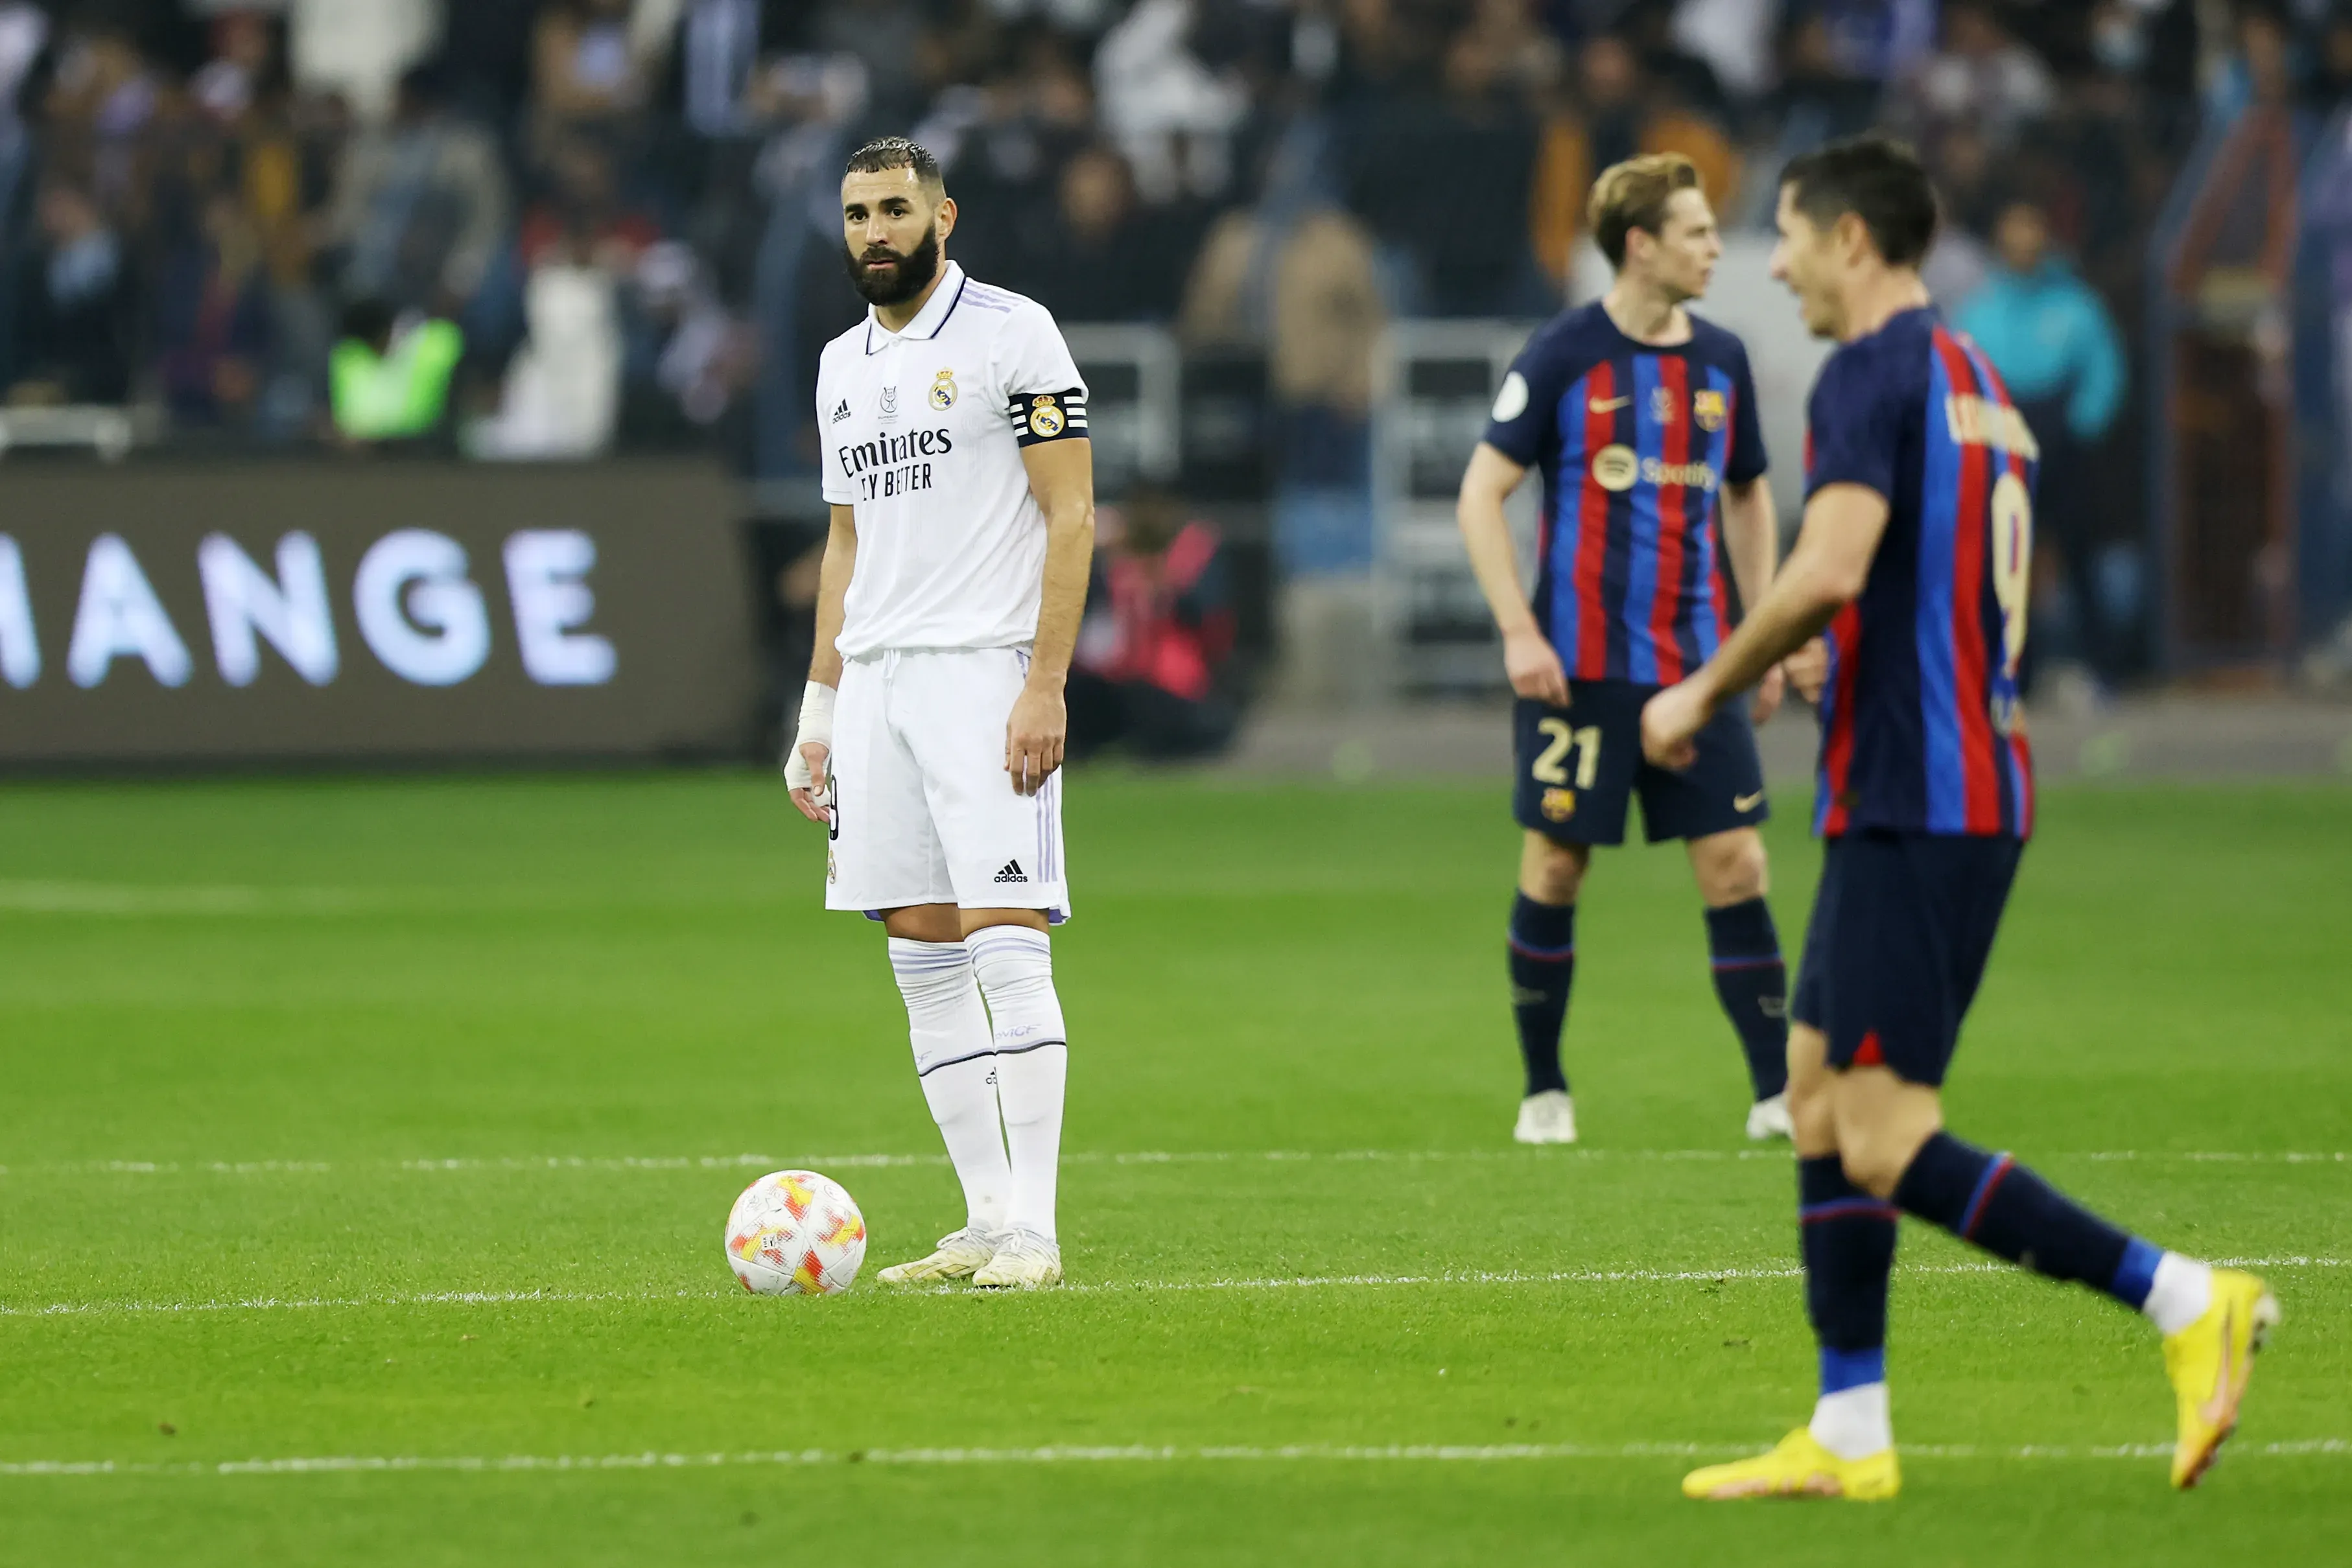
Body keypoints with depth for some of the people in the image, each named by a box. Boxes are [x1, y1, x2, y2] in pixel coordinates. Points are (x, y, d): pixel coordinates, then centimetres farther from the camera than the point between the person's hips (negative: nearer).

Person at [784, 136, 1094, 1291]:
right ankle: (987, 1219, 8)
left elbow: (1071, 515, -8)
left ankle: (1034, 1229, -13)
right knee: (923, 955, 4)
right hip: (874, 678, 7)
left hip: (985, 674, -7)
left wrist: (1044, 687, -16)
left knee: (1005, 940, -12)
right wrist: (819, 709, 16)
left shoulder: (1011, 335, -4)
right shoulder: (844, 365, 17)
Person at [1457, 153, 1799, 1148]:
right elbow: (1482, 492, -5)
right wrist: (1519, 632, -13)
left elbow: (1747, 497, 21)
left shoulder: (1720, 362, 8)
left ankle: (1776, 1094, 0)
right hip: (1581, 666, -4)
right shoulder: (1564, 356, -6)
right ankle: (1544, 1092, 16)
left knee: (1735, 864, -3)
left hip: (1695, 663, 4)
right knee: (1555, 869, 2)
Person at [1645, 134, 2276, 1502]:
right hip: (1975, 786, 10)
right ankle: (1849, 1437, 13)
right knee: (1819, 1094, 13)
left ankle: (2186, 1300, -15)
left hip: (1913, 810, -10)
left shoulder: (1876, 374, -12)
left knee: (1888, 1148, -12)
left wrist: (1708, 692, -12)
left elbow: (1829, 569, -25)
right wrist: (1803, 668, 27)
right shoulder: (1980, 386, 18)